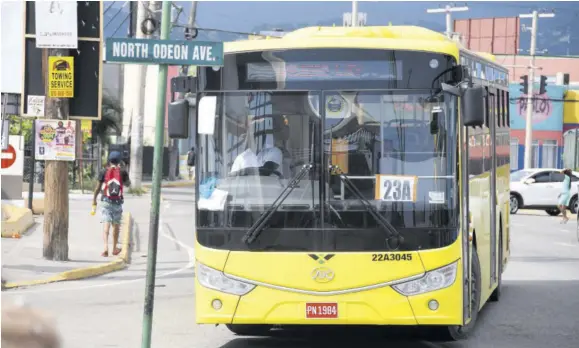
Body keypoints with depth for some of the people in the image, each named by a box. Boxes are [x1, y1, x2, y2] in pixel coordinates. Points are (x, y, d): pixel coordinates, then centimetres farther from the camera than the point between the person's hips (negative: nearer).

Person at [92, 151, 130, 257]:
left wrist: (94, 199, 19)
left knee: (106, 224, -7)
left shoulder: (104, 172, -2)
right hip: (118, 202, 1)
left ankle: (106, 247, -24)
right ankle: (115, 248, 28)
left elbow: (98, 187, 5)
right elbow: (128, 184, 17)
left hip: (106, 201, -1)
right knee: (116, 225, 15)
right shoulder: (122, 172, -1)